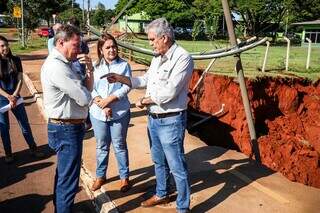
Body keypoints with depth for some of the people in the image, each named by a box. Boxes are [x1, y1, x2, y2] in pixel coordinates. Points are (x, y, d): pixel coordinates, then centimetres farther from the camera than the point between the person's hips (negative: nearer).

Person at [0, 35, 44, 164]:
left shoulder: (15, 60, -1)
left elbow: (20, 80, -2)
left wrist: (14, 96, -12)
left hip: (16, 97, 2)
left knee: (25, 125, 7)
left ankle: (33, 149, 21)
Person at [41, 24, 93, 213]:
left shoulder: (62, 63, 10)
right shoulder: (57, 66, -23)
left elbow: (87, 89, 10)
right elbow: (85, 98, -24)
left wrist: (89, 69, -6)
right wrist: (85, 90, -1)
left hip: (65, 128, 11)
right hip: (67, 130, -11)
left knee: (63, 174, 26)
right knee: (68, 180, 2)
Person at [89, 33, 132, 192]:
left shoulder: (124, 65, -2)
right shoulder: (94, 66, 2)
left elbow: (126, 87, -10)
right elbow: (90, 89, -3)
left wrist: (109, 99, -18)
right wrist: (101, 104, -17)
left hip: (120, 113, -2)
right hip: (98, 113, 2)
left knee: (119, 146, 9)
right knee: (102, 146, 15)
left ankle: (124, 177, 26)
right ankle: (100, 176, 33)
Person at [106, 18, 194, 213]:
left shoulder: (183, 58, -17)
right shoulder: (157, 58, 10)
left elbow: (169, 92, -23)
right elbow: (145, 80, 19)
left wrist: (144, 101, -10)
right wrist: (121, 78, 10)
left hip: (170, 121, -8)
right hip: (153, 118, 9)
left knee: (177, 167, 3)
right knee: (159, 161, 22)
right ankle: (162, 194, 42)